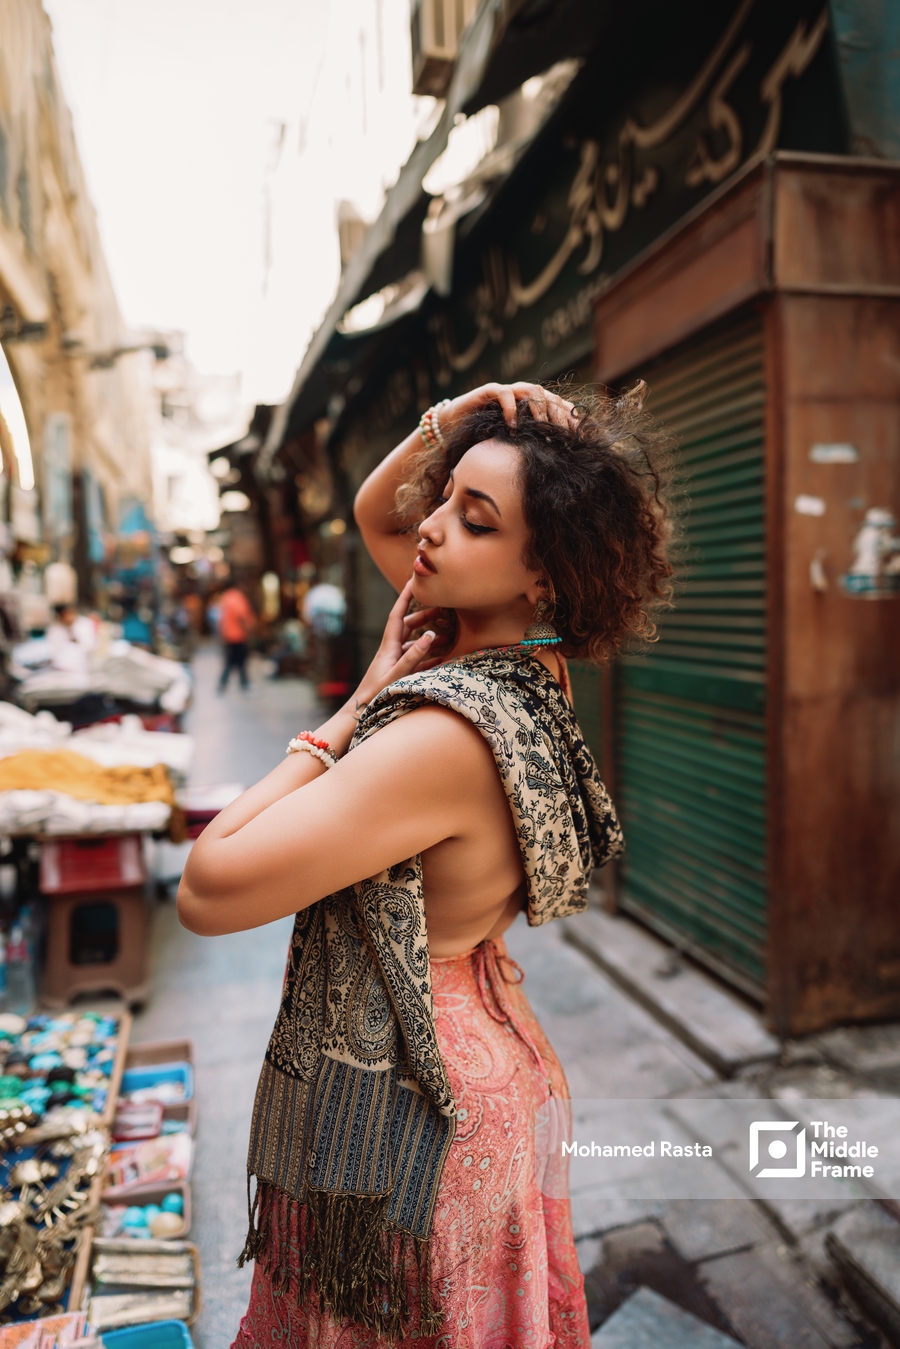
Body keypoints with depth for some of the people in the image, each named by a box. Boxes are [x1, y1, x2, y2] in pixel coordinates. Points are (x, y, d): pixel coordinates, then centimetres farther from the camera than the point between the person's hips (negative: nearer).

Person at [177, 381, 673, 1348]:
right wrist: (447, 425, -8)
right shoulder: (516, 652, -5)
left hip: (395, 1111, -8)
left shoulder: (456, 736, -33)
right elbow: (375, 516, 10)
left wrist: (357, 705, -25)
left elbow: (207, 890, -31)